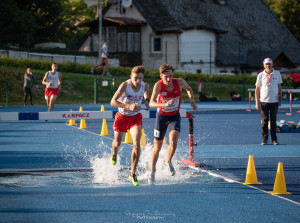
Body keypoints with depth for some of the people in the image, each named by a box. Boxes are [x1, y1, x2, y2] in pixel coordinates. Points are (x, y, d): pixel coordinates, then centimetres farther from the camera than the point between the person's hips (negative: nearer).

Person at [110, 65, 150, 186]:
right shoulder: (125, 85, -25)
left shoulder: (145, 85, -13)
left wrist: (146, 100, 0)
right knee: (117, 143, 18)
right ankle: (114, 154, 59)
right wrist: (128, 106, -42)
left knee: (137, 144, -18)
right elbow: (113, 101, -31)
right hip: (122, 116, -1)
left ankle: (133, 174, -8)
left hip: (135, 117, 1)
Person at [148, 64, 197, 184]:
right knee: (157, 147, 8)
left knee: (173, 140, -25)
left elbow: (189, 89, 10)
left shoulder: (179, 82, -14)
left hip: (174, 117, 1)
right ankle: (152, 172, 26)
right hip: (161, 116, -1)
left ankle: (169, 162, 3)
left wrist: (192, 101, -3)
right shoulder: (158, 85, -21)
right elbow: (151, 103, -31)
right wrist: (165, 104, -46)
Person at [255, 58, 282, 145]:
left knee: (273, 121, 3)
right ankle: (264, 139, 5)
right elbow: (257, 89, 4)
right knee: (264, 121, -1)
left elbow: (279, 87, 13)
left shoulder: (277, 74, 6)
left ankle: (274, 139, 8)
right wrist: (257, 103, -2)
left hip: (274, 101, 1)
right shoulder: (260, 75, 2)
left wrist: (280, 99, 7)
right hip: (264, 101, -1)